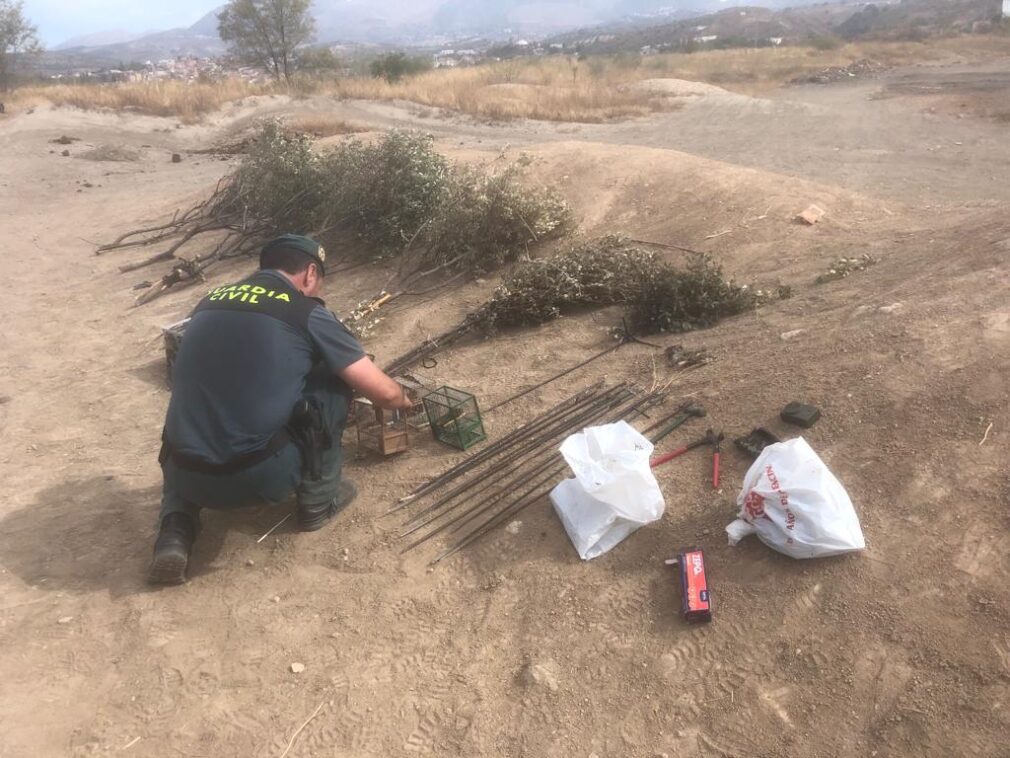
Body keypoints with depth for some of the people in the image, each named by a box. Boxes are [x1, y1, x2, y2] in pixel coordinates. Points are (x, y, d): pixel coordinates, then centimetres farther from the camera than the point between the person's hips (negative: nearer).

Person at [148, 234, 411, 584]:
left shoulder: (209, 302, 15)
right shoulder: (307, 313, -1)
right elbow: (385, 393, 3)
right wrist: (405, 400, 27)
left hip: (191, 480, 5)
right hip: (261, 477, -5)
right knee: (335, 380, 13)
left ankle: (176, 531, 13)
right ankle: (318, 500, 21)